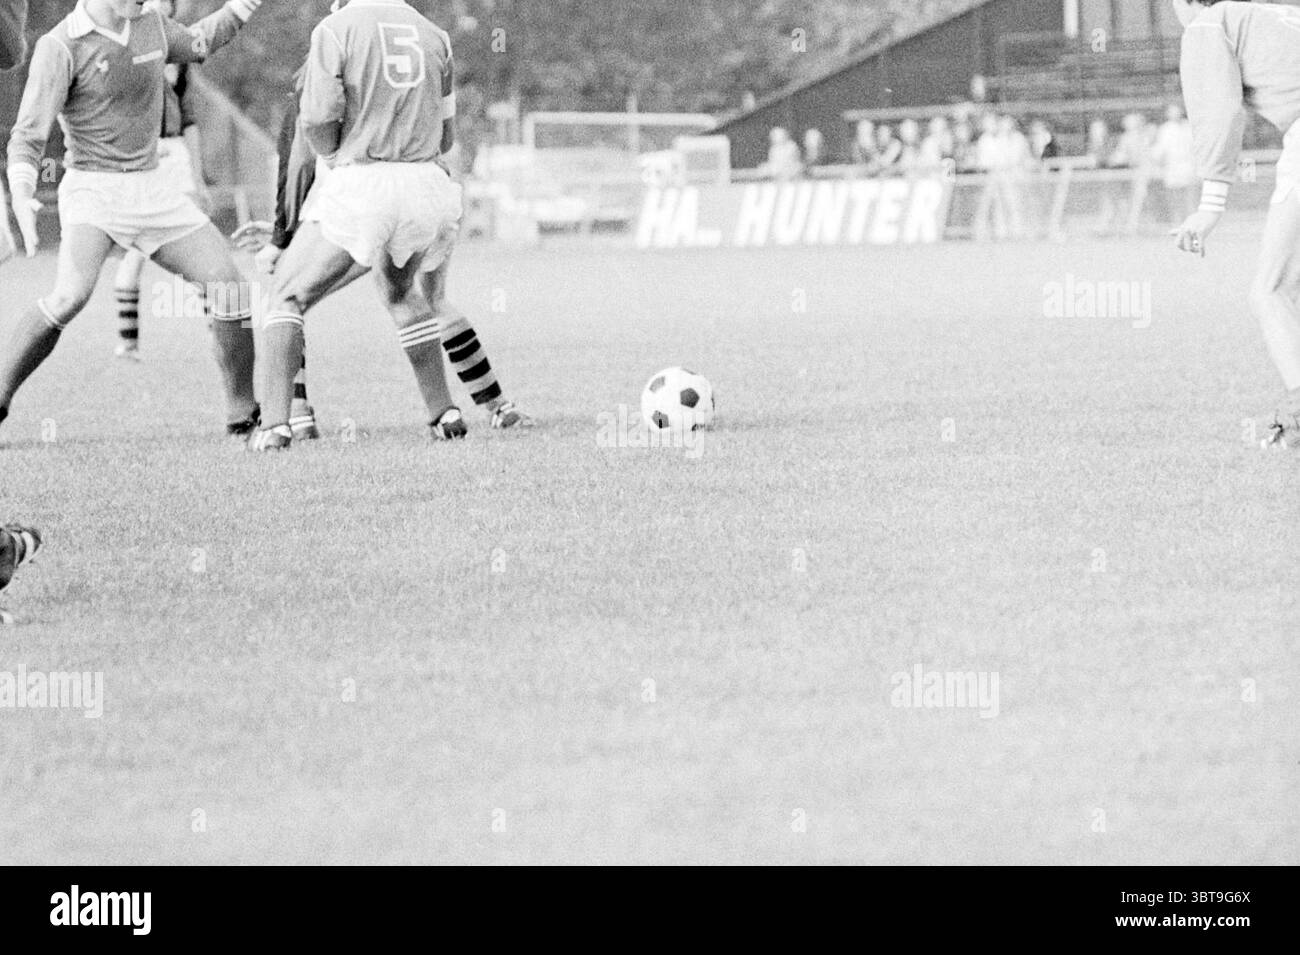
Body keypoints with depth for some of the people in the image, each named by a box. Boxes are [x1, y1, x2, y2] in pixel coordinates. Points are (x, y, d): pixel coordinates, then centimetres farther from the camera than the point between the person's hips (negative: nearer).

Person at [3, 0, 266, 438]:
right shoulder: (59, 47, -14)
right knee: (71, 294, -30)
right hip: (92, 188, -6)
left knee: (226, 282, -4)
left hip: (151, 189, 6)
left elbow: (195, 45, 29)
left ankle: (242, 412, 9)